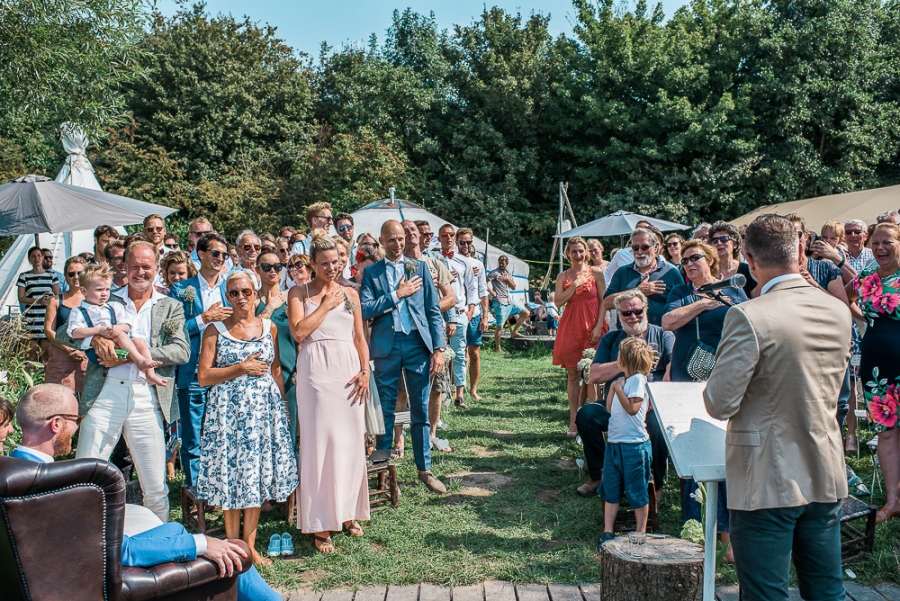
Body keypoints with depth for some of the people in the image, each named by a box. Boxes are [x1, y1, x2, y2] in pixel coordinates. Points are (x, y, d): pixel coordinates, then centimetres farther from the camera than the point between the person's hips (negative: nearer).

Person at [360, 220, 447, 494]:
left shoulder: (419, 267, 9)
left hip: (418, 343, 1)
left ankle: (424, 469, 16)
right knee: (385, 410, 7)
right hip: (386, 346, -1)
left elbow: (434, 310, 5)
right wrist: (397, 294, -10)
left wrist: (438, 348, -3)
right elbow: (364, 309, -8)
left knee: (420, 410, 6)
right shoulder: (371, 272, 6)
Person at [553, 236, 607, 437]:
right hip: (570, 326, 2)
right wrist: (575, 284, -11)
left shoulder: (595, 273, 3)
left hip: (592, 326, -2)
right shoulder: (563, 276, 8)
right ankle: (574, 420, 7)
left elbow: (604, 301, 0)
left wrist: (599, 326, -9)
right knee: (573, 374, 3)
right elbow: (558, 301, -4)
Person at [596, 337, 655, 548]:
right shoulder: (623, 381, 13)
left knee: (637, 491, 4)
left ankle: (640, 533, 14)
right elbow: (610, 409, 14)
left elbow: (632, 408, -20)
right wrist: (612, 388, 6)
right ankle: (607, 532, 17)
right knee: (610, 489, 11)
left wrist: (619, 389, -14)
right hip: (614, 442, 9)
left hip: (634, 444, -9)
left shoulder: (638, 379, -12)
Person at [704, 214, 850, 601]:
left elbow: (720, 404, -18)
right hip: (826, 479, 6)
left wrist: (711, 388, 2)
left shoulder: (748, 317, -20)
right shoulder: (839, 312, 1)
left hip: (767, 483, -6)